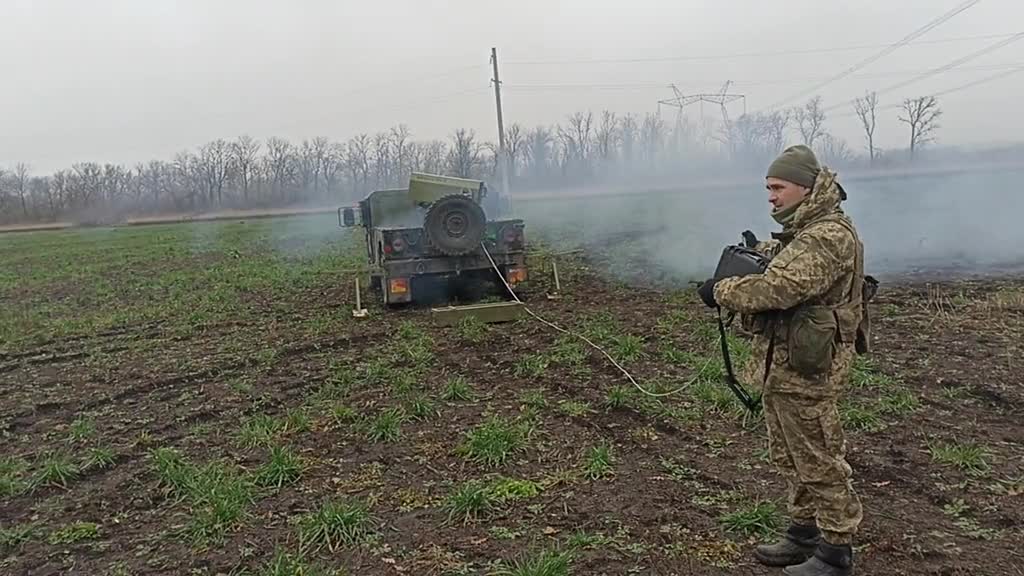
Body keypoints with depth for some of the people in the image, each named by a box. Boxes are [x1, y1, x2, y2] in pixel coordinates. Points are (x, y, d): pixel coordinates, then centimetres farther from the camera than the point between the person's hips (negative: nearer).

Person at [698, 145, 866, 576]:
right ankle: (804, 534, 34)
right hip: (780, 364, 10)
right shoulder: (800, 230, 13)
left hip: (806, 370, -10)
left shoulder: (830, 236, -20)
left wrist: (720, 291, -16)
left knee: (820, 463, 3)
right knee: (790, 458, 20)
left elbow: (777, 289, -29)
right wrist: (759, 250, 16)